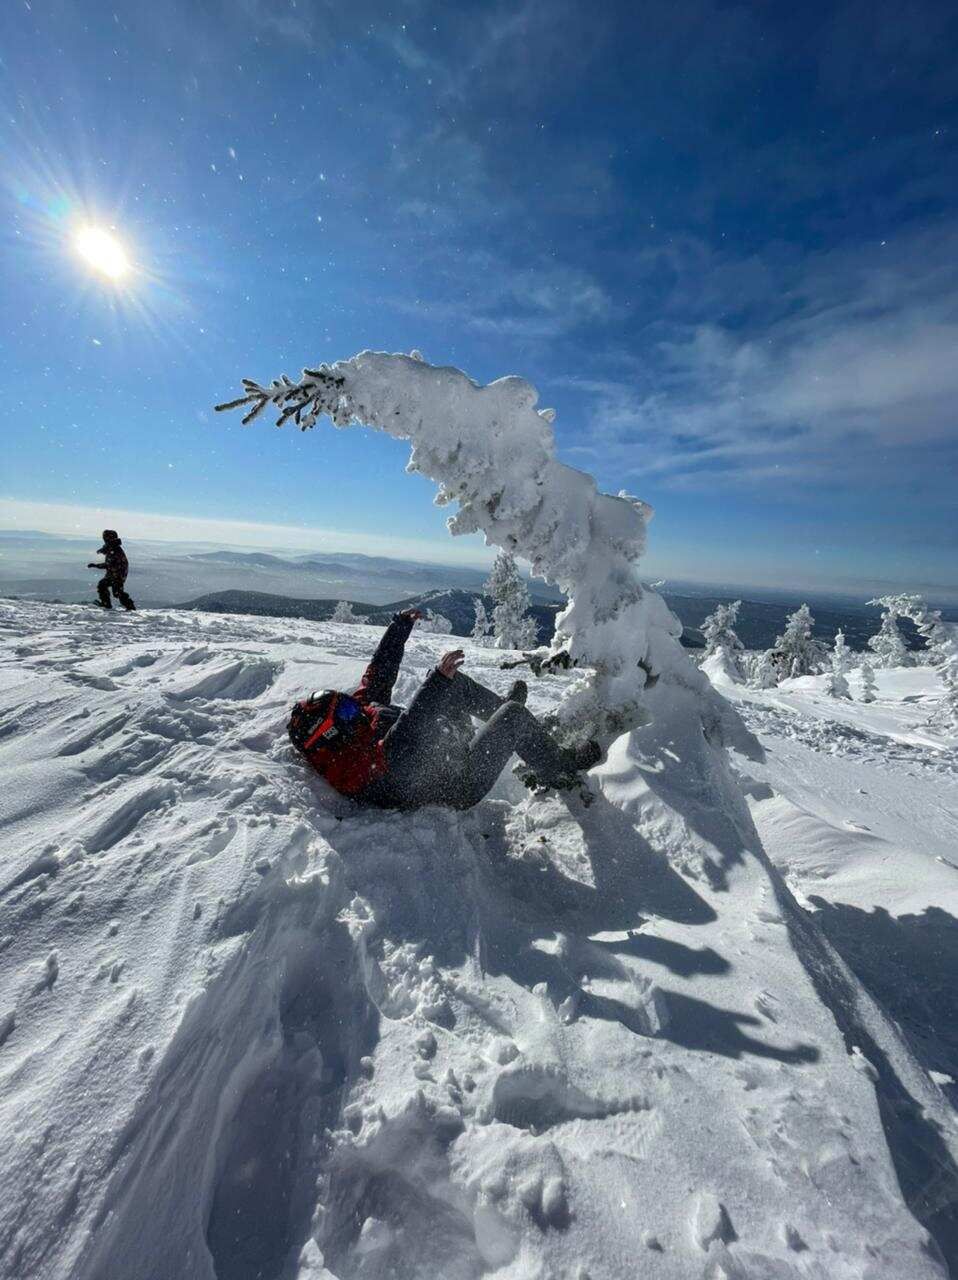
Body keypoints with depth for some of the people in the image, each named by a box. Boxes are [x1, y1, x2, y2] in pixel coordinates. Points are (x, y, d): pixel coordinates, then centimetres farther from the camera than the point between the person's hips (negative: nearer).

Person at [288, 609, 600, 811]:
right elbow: (402, 742, -49)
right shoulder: (358, 763, -31)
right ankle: (557, 769, 14)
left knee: (453, 680, 9)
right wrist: (438, 680, -54)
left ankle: (501, 709, 32)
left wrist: (400, 627, 9)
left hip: (445, 748, 10)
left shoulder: (361, 708, -3)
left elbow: (379, 673, 6)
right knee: (515, 715, -12)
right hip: (461, 781, -9)